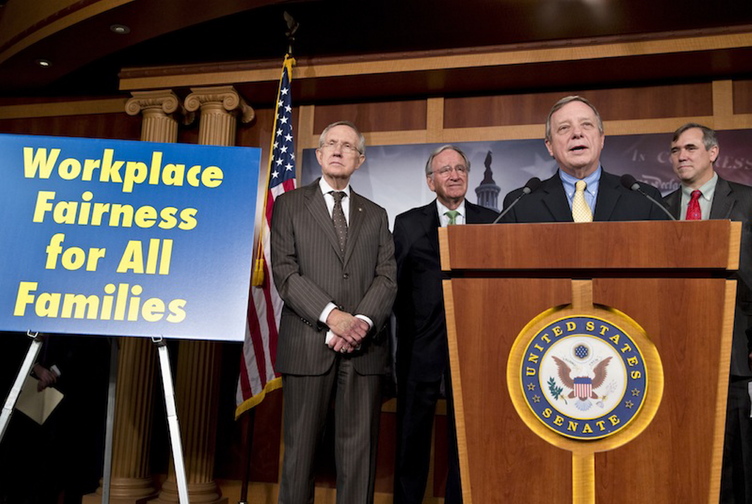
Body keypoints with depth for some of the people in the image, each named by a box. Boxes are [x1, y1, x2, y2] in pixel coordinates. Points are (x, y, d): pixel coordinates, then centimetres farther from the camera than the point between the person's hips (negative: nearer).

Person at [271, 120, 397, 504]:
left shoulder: (375, 214, 18)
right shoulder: (290, 204, 10)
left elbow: (387, 277, 7)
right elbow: (284, 272, -2)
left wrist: (363, 322, -11)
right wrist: (331, 315, -14)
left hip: (365, 346, 2)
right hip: (309, 342, -2)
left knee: (359, 447, 3)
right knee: (301, 444, 3)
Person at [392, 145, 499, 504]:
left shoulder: (491, 222, 6)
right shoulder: (408, 224, 5)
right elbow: (397, 284, 4)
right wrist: (412, 324, -2)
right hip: (422, 341, 0)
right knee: (412, 431, 9)